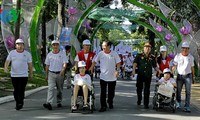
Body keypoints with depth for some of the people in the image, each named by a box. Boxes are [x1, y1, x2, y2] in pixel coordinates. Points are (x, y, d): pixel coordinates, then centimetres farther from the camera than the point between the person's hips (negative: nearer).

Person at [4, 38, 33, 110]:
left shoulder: (27, 54, 2)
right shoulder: (12, 53, 5)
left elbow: (30, 64, 7)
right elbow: (7, 61, -1)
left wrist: (31, 74, 8)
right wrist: (6, 68, -20)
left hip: (24, 75, -2)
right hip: (14, 75, 2)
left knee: (21, 90, -8)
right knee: (16, 90, 8)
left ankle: (20, 104, -2)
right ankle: (17, 103, 23)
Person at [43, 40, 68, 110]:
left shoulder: (62, 54, 1)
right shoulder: (49, 54, 9)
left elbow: (65, 63, -9)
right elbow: (47, 65, 14)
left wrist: (63, 70, -28)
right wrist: (46, 75, 12)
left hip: (60, 73, -1)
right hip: (51, 73, 1)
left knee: (60, 89, 9)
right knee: (50, 88, -13)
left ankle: (59, 102, 24)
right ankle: (49, 103, -24)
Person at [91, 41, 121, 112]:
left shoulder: (114, 54, -2)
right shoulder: (100, 54, -1)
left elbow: (118, 63, 1)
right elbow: (95, 62, 3)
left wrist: (117, 70, -13)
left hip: (112, 77, 0)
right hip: (103, 77, 0)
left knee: (111, 92, 12)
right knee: (103, 92, -5)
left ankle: (110, 102, 35)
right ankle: (103, 106, 0)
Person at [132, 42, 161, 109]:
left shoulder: (152, 57, 8)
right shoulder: (139, 56, 3)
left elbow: (155, 66, 13)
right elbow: (135, 63, -6)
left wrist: (159, 71, -3)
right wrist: (133, 70, -21)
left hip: (148, 76, 1)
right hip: (140, 75, 0)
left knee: (147, 90, 1)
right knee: (139, 88, 9)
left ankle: (146, 104, 6)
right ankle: (139, 100, 33)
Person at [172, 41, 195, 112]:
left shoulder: (191, 57, 5)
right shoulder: (178, 56, 1)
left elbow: (192, 67, 11)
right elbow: (175, 66, 1)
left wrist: (193, 76, 10)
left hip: (188, 76, 0)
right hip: (179, 75, 0)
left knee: (188, 92, -6)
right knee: (178, 91, 8)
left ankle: (187, 107, -2)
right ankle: (178, 104, 30)